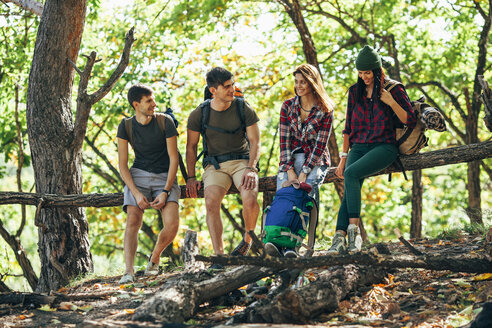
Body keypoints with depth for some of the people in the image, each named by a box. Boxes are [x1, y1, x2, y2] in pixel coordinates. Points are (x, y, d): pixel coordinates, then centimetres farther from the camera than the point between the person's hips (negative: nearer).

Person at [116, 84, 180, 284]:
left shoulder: (165, 122, -4)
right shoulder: (126, 126, 0)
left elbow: (173, 158, -3)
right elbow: (122, 164, 0)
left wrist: (166, 192, -13)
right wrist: (136, 193, -15)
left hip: (165, 177, -1)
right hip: (138, 176, 1)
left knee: (172, 224, -19)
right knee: (133, 221, -22)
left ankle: (155, 258, 10)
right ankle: (128, 271, -28)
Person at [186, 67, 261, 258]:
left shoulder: (243, 108, 0)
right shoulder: (199, 114, 1)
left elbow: (255, 142, -1)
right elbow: (191, 147, 10)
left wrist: (250, 169, -16)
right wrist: (191, 178, 3)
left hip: (242, 161, -1)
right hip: (214, 165, 1)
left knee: (250, 199, -29)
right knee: (211, 202, -29)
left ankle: (248, 239, 0)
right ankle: (218, 254, -29)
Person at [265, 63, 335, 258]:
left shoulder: (325, 111, -5)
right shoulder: (288, 106, 4)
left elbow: (320, 145, -10)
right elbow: (284, 140, -1)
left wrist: (304, 172, -20)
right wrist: (290, 170, -14)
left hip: (315, 160, -3)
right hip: (291, 159, 3)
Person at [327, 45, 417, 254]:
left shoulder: (394, 90, 1)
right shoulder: (355, 91, 13)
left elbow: (411, 121, 0)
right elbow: (348, 127, 16)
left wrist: (391, 102, -13)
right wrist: (343, 158, 10)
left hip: (384, 147, -4)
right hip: (359, 146, 4)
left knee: (351, 173, -31)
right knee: (350, 187, -22)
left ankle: (353, 228, -30)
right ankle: (340, 237, -34)